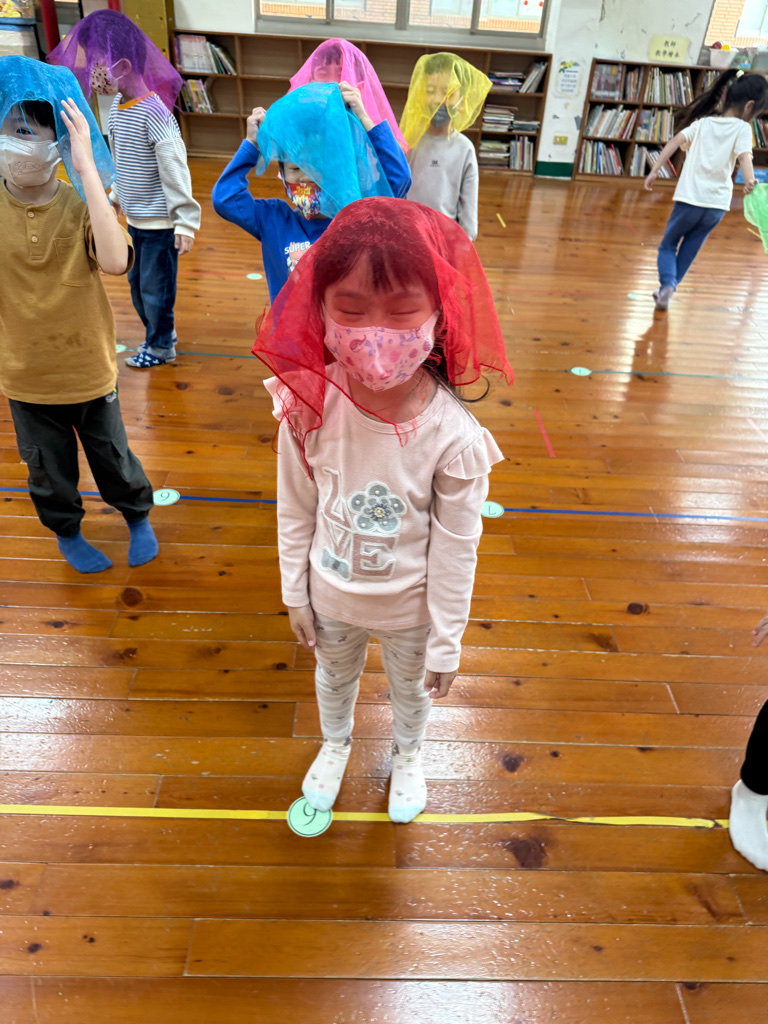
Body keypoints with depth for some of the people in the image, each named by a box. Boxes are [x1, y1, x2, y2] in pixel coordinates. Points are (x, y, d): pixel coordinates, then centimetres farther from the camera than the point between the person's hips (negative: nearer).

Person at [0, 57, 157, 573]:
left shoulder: (82, 203, -15)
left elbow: (115, 260, -36)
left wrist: (87, 168, -36)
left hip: (89, 367, -1)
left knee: (112, 455, 19)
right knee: (49, 466, 21)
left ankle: (138, 516, 47)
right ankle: (67, 531, 48)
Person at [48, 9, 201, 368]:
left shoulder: (153, 112, -21)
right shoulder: (117, 105, 4)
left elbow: (175, 169, -22)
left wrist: (185, 222, -22)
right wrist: (116, 195, 25)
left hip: (160, 222, -8)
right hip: (134, 217, 9)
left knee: (155, 288, 4)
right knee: (136, 283, 19)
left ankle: (160, 347, 23)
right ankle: (159, 333, 38)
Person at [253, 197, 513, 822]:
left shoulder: (453, 434, -30)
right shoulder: (310, 408, -24)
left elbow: (456, 548, -18)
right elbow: (296, 511, -9)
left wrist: (447, 643, -9)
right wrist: (295, 594, 1)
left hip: (409, 606, -1)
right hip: (332, 595, 2)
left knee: (411, 688, 28)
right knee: (333, 676, 31)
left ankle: (408, 756, 63)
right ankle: (336, 744, 65)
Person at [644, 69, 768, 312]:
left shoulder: (703, 122, 8)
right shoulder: (743, 128, -1)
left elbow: (675, 142, -3)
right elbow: (745, 156, -19)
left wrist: (654, 171, -5)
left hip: (689, 199, 0)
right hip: (717, 206, 0)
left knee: (668, 246, 13)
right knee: (688, 251, 17)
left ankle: (667, 284, -12)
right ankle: (667, 291, 17)